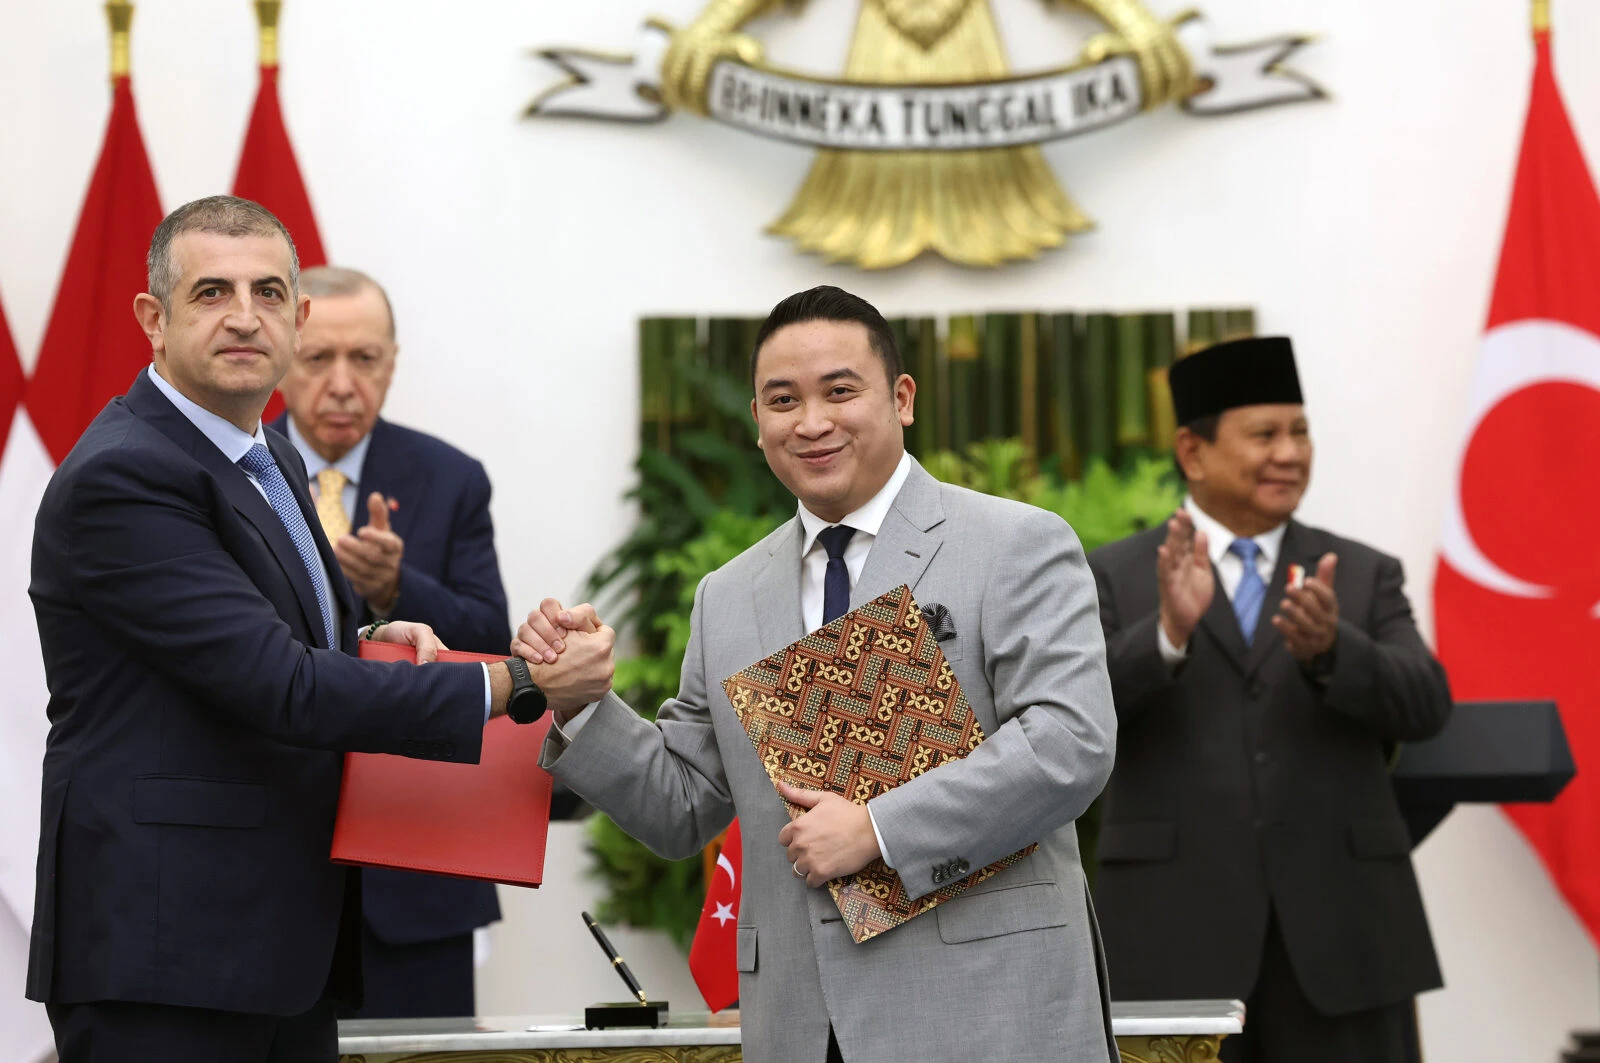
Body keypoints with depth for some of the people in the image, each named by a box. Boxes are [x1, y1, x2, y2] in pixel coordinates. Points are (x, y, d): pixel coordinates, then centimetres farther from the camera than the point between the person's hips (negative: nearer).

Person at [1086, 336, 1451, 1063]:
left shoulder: (1365, 576, 11)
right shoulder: (1115, 578, 6)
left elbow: (1424, 706, -3)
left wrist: (1328, 649, -22)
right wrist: (1169, 632, -25)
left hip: (1338, 930, 2)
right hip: (1178, 929, -1)